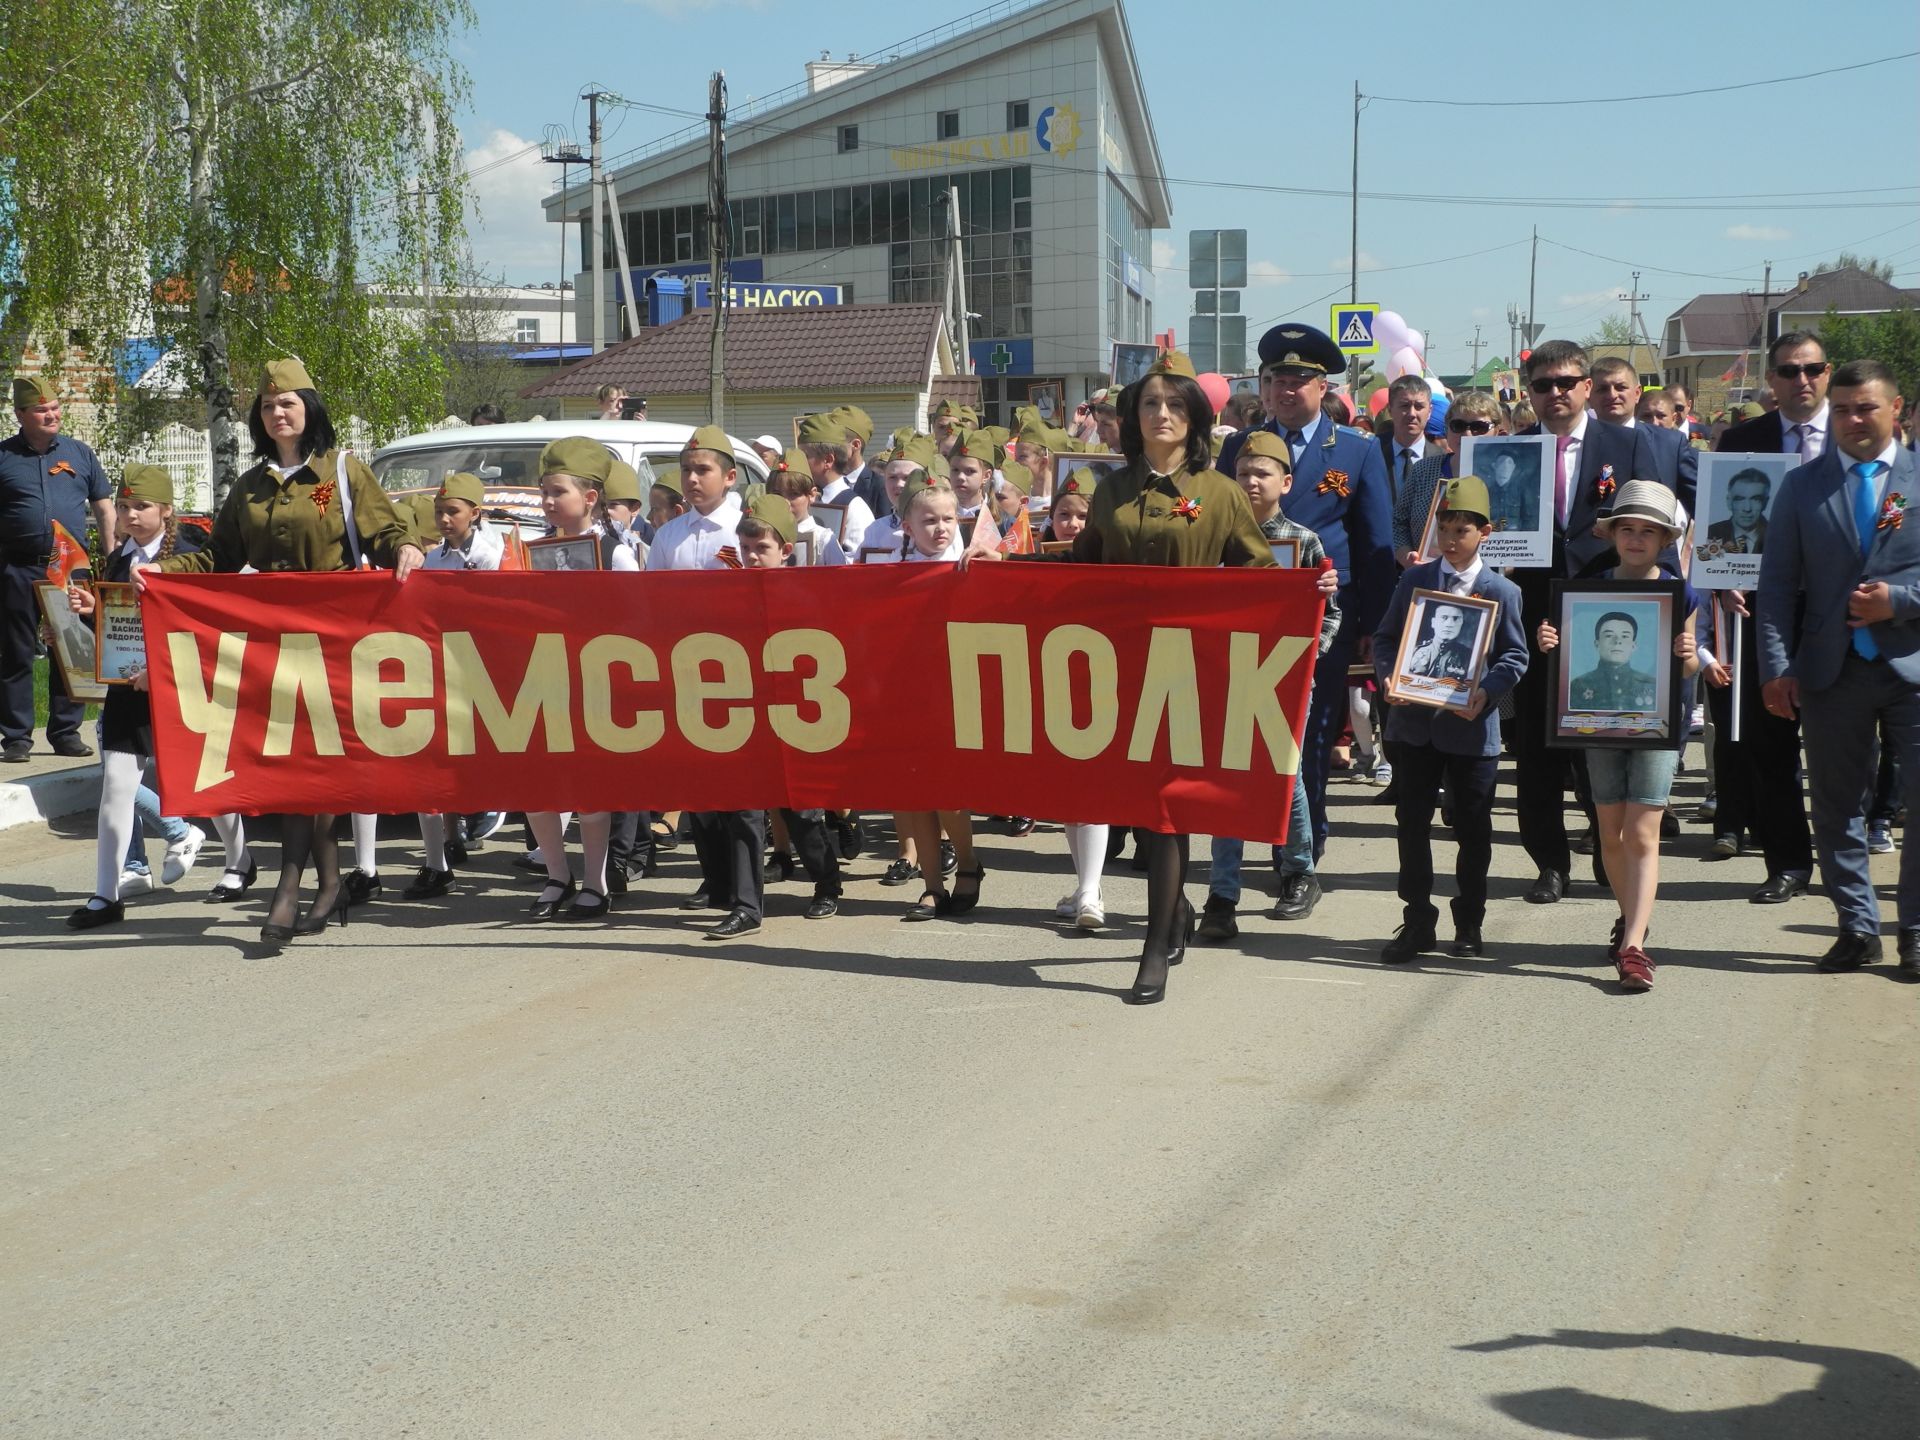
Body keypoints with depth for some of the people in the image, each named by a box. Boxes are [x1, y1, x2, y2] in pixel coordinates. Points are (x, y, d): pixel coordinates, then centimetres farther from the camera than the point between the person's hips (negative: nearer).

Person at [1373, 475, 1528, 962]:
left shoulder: (1502, 591, -1)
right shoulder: (1413, 579, 6)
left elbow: (1514, 657, -1)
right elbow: (1385, 638, 8)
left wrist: (1486, 691, -17)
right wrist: (1387, 677, -11)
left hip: (1472, 728, -2)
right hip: (1413, 721, 2)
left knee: (1472, 830, 8)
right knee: (1412, 825, 6)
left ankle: (1469, 925, 21)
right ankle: (1417, 922, 15)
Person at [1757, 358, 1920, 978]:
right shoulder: (1802, 485, 8)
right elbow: (1777, 582, 5)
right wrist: (1778, 666, -3)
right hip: (1832, 669, 2)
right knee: (1836, 805, 7)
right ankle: (1857, 927, 19)